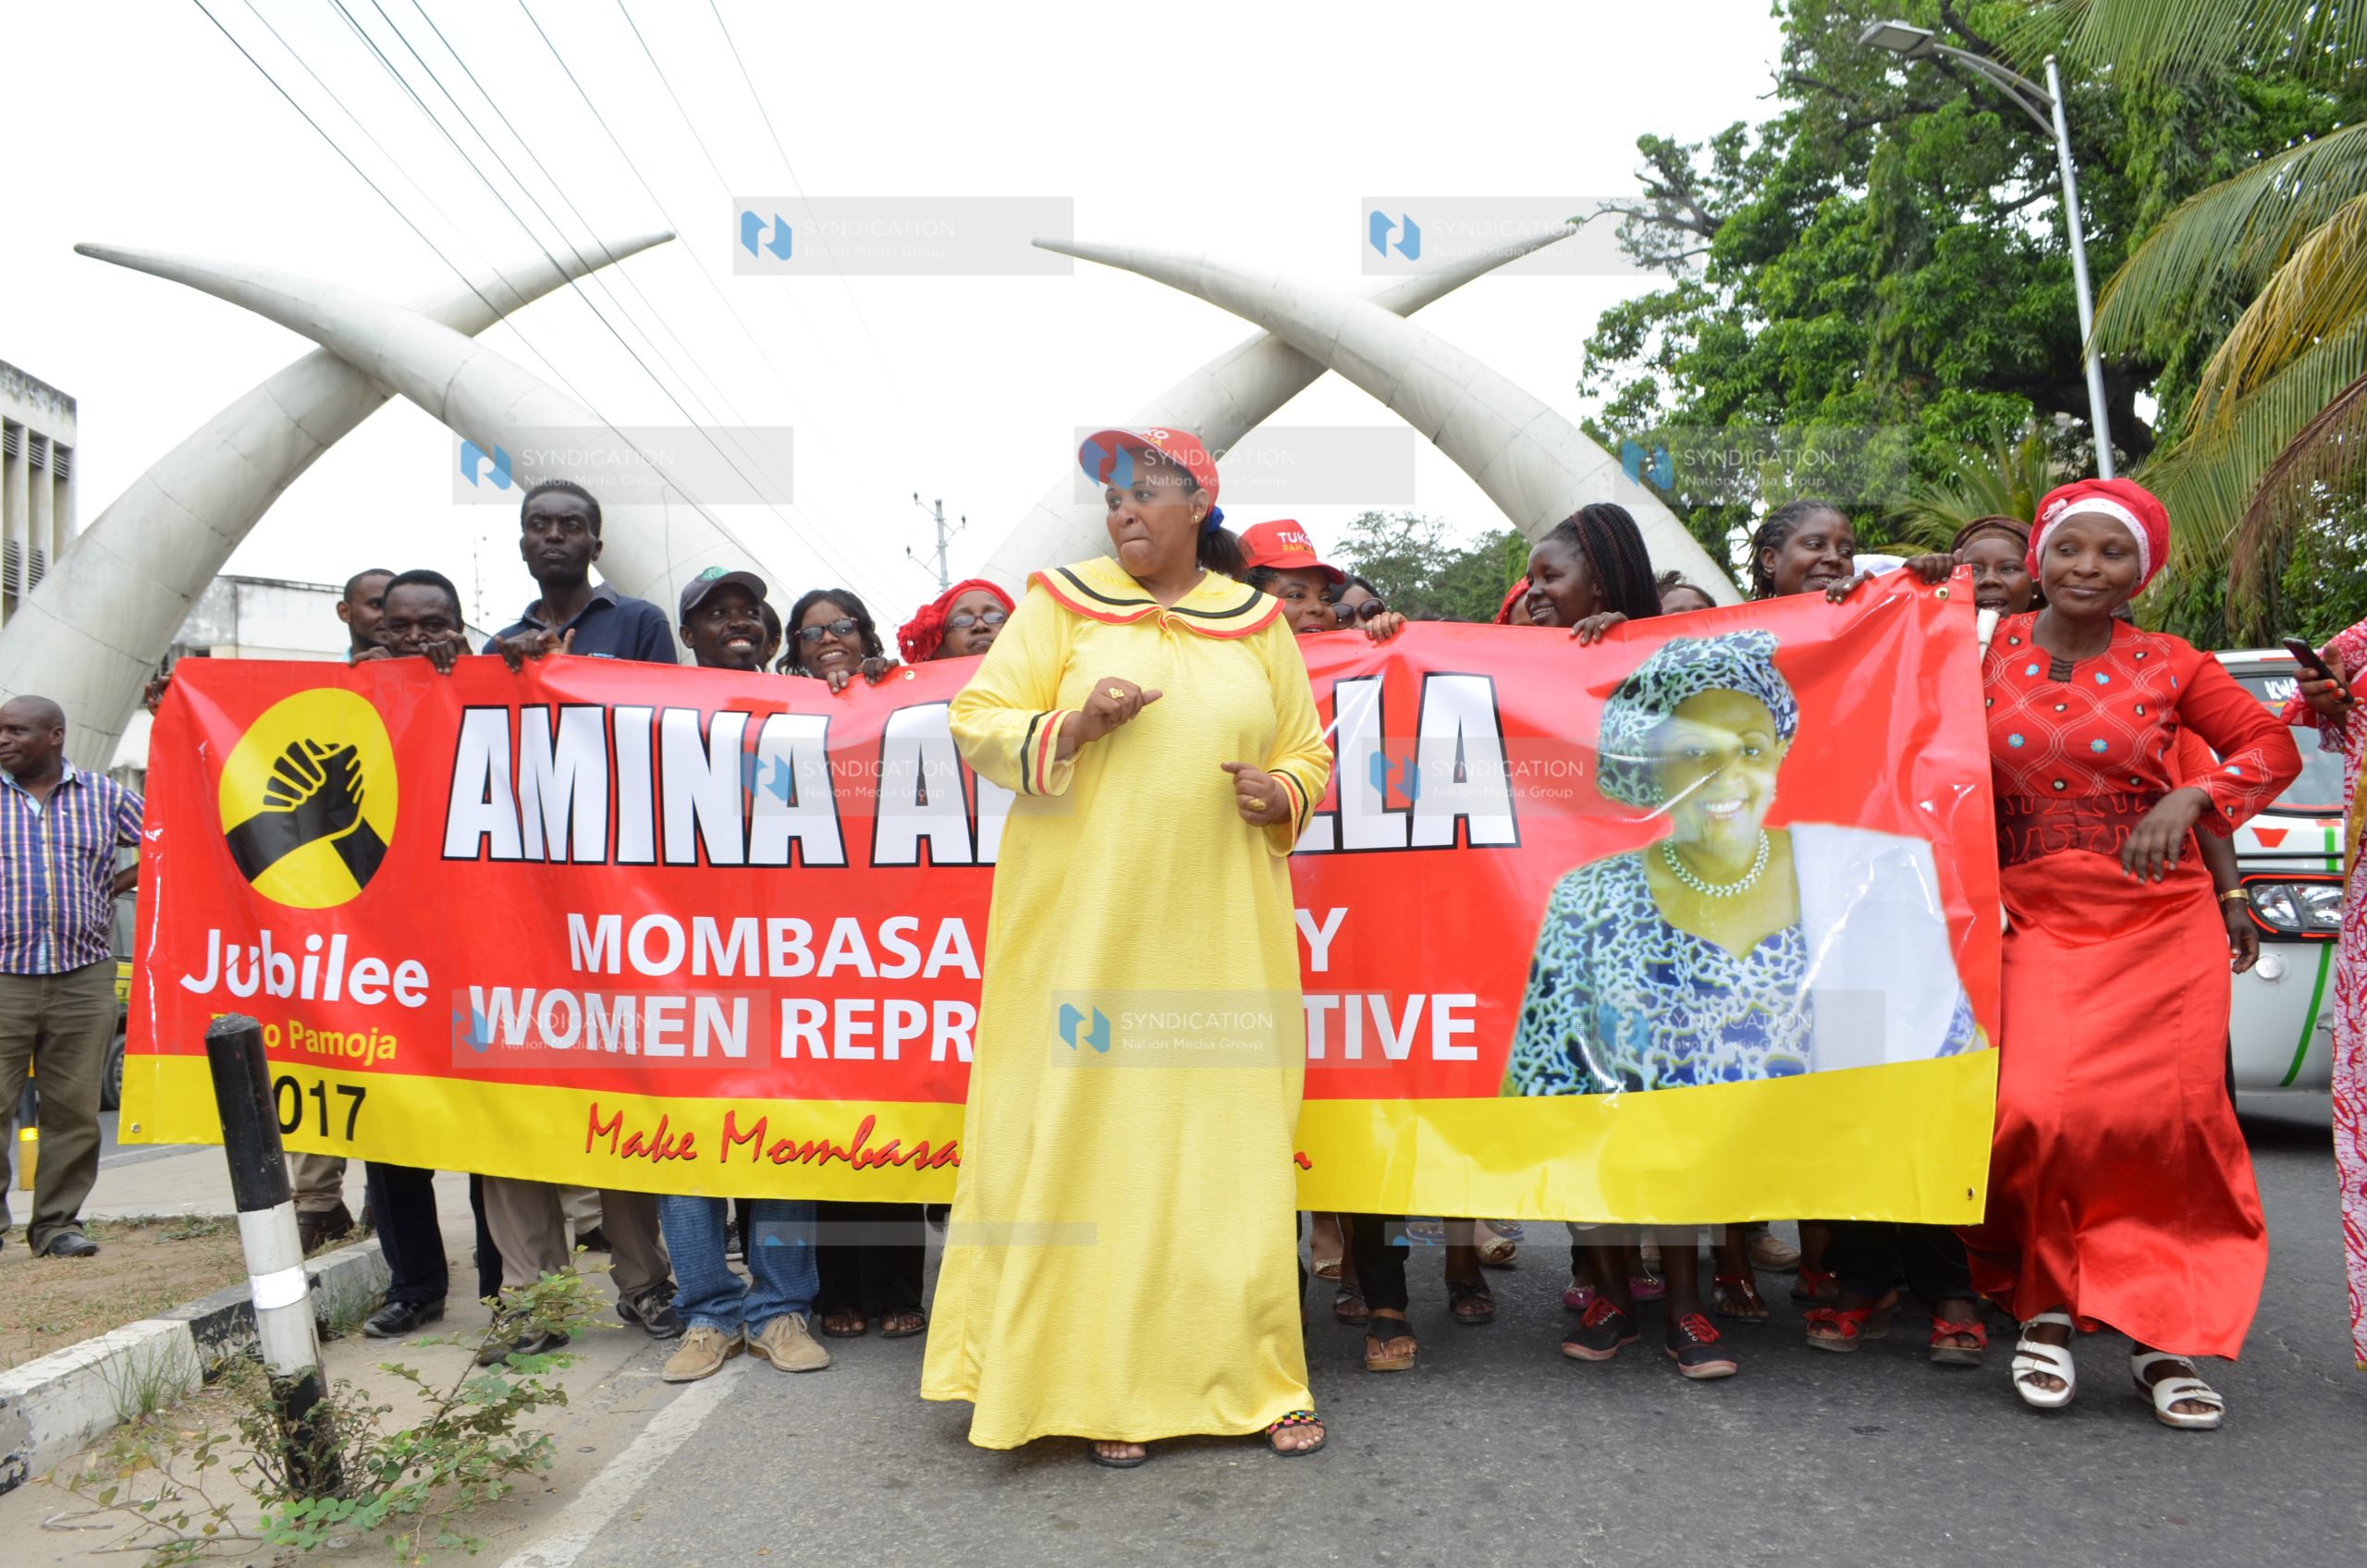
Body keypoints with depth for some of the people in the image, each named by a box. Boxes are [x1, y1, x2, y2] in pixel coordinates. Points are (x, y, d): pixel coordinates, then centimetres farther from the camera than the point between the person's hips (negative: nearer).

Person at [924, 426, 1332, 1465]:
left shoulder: (1258, 622, 12)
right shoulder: (1065, 603, 6)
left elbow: (1308, 755, 16)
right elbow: (977, 723, 2)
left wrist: (1283, 794, -6)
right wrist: (1070, 728, -15)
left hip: (1221, 931, 2)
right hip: (1084, 921, -1)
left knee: (1229, 1144, 3)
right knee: (1087, 1135, -1)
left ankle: (1254, 1377, 18)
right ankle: (1103, 1387, 13)